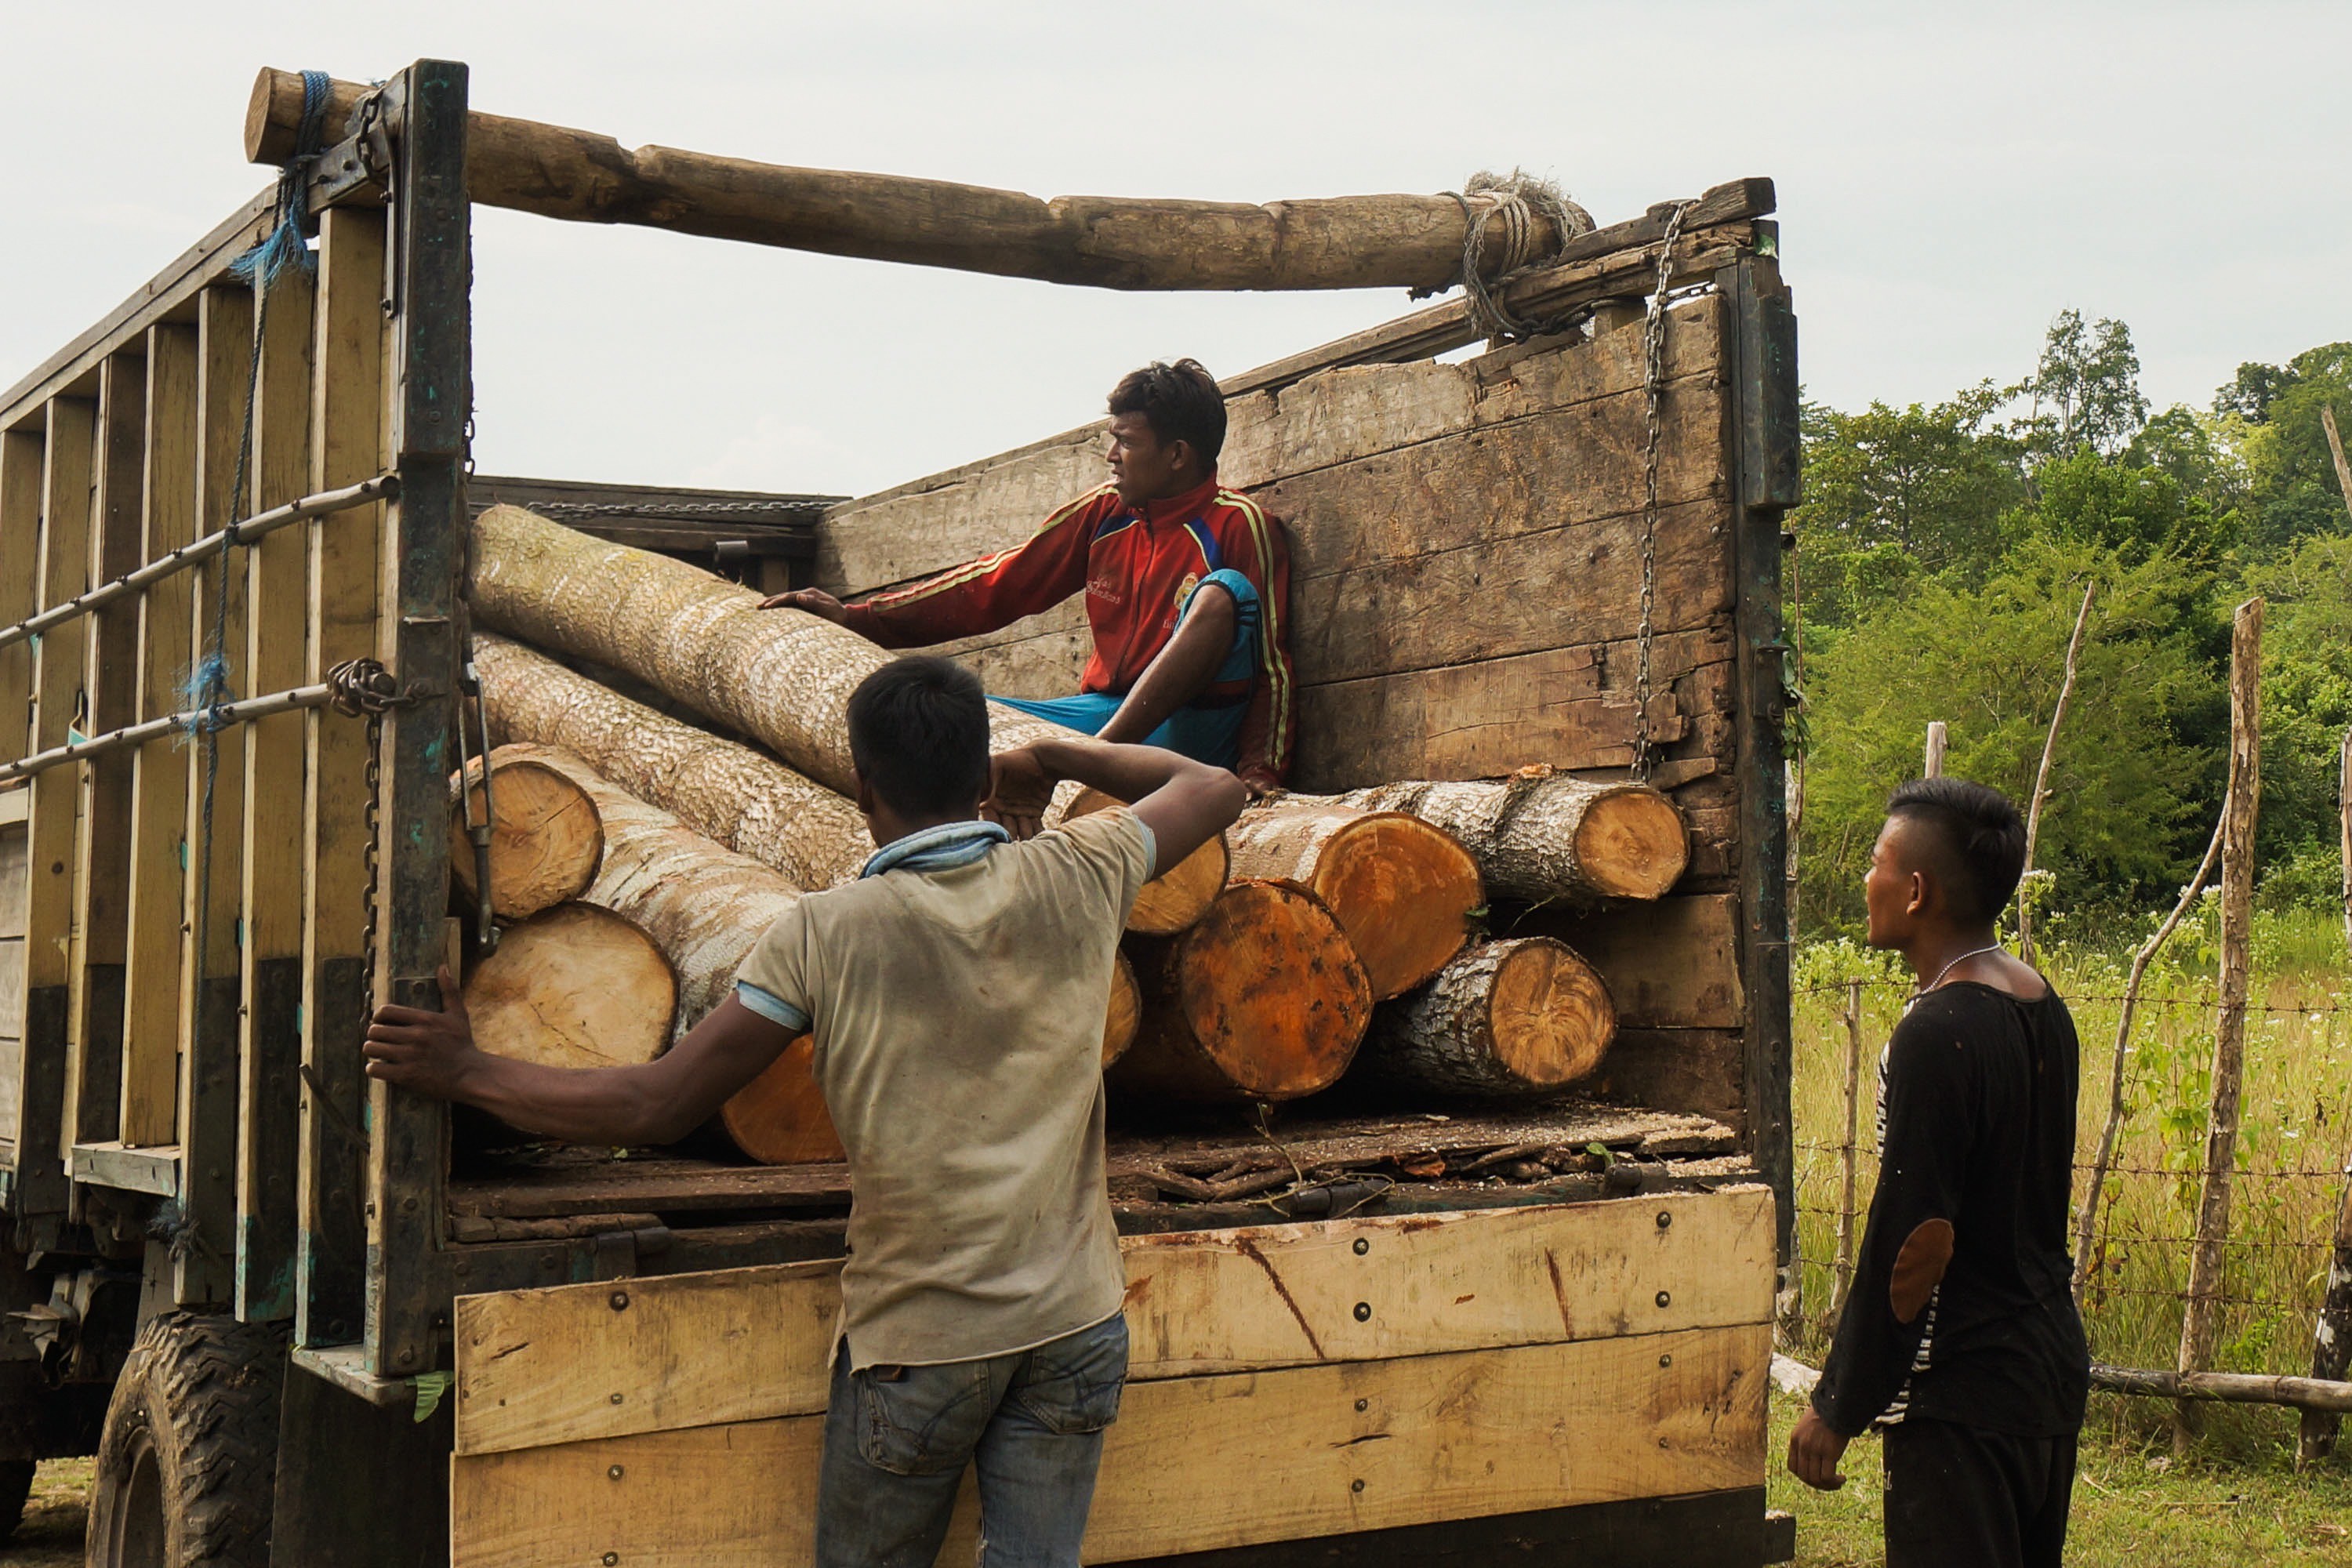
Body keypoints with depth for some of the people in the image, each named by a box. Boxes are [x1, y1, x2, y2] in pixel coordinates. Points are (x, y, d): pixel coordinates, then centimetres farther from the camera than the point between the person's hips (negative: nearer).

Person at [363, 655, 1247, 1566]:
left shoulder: (826, 936, -11)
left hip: (920, 1337, -2)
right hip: (1075, 1320, 3)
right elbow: (1213, 789, 16)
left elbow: (656, 1107, -9)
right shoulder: (1076, 880, -3)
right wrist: (1055, 757, 25)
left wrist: (465, 1072, 2)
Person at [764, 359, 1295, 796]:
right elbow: (998, 585, 12)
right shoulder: (1102, 513, 11)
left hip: (1187, 729, -5)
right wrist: (859, 618, 7)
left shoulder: (1237, 525, -5)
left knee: (1223, 592, -31)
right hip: (1102, 711, 5)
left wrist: (1260, 768, -24)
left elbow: (1271, 663, -8)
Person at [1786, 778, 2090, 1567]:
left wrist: (1836, 1410, -13)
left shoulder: (1939, 1034, -20)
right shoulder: (2044, 1006, 7)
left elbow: (1911, 1242, -21)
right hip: (2054, 1366, 9)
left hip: (1965, 1392, -9)